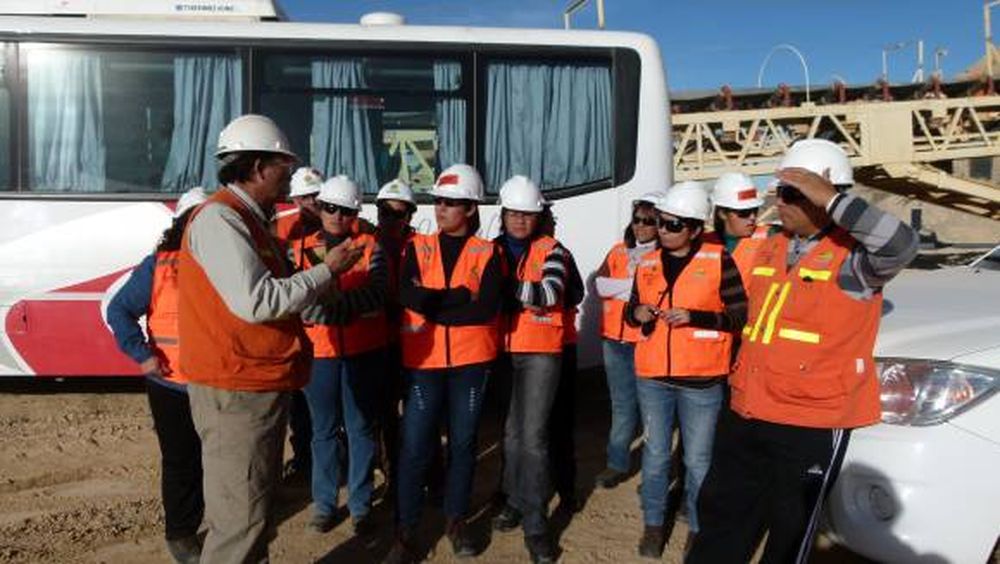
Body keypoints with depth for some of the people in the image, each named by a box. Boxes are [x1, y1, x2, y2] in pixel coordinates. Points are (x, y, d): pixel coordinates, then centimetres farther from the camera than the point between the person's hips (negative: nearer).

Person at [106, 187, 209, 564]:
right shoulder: (158, 266, -5)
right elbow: (119, 310, -4)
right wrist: (143, 355, -13)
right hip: (173, 385, -2)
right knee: (181, 461, 9)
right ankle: (180, 533, 26)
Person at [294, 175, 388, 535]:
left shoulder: (369, 247, 1)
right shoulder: (303, 249, 5)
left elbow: (377, 296, -14)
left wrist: (327, 305, -21)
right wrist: (352, 309, -18)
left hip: (363, 351, -1)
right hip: (319, 352, 1)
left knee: (361, 427, 8)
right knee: (324, 430, 11)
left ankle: (360, 504, 20)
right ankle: (324, 502, 25)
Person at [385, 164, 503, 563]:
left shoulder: (487, 253, 1)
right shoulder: (417, 248, 5)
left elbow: (488, 308, -14)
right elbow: (409, 297, -12)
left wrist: (434, 304, -13)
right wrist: (462, 298, -17)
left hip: (471, 360, 0)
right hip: (424, 360, 0)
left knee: (463, 442, 11)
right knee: (415, 445, 0)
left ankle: (456, 520, 27)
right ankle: (405, 531, 12)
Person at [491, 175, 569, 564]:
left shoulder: (550, 250, -1)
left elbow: (552, 291, -19)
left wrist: (506, 287, -26)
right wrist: (529, 294, -13)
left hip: (540, 352, -3)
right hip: (502, 351, 3)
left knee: (532, 436, -7)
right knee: (510, 432, 14)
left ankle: (535, 525, 2)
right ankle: (516, 500, 33)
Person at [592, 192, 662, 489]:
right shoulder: (618, 251, 12)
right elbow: (600, 284, -3)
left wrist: (619, 288, -10)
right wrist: (636, 287, -12)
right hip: (615, 339, 5)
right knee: (622, 405, 14)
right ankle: (618, 463, 24)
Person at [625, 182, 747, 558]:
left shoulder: (718, 260, -7)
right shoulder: (648, 264, 6)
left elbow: (740, 316, -7)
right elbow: (631, 311, 16)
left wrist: (693, 316, -18)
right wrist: (637, 313, -8)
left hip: (701, 380, -3)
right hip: (652, 377, 4)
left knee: (698, 459, 9)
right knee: (656, 454, 14)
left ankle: (698, 527, 28)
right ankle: (654, 523, 30)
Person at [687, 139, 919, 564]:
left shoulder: (853, 255, -12)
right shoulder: (771, 248, 10)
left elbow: (902, 245, -36)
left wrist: (831, 199, -34)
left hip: (812, 424, -7)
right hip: (746, 414, 7)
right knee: (721, 517, 17)